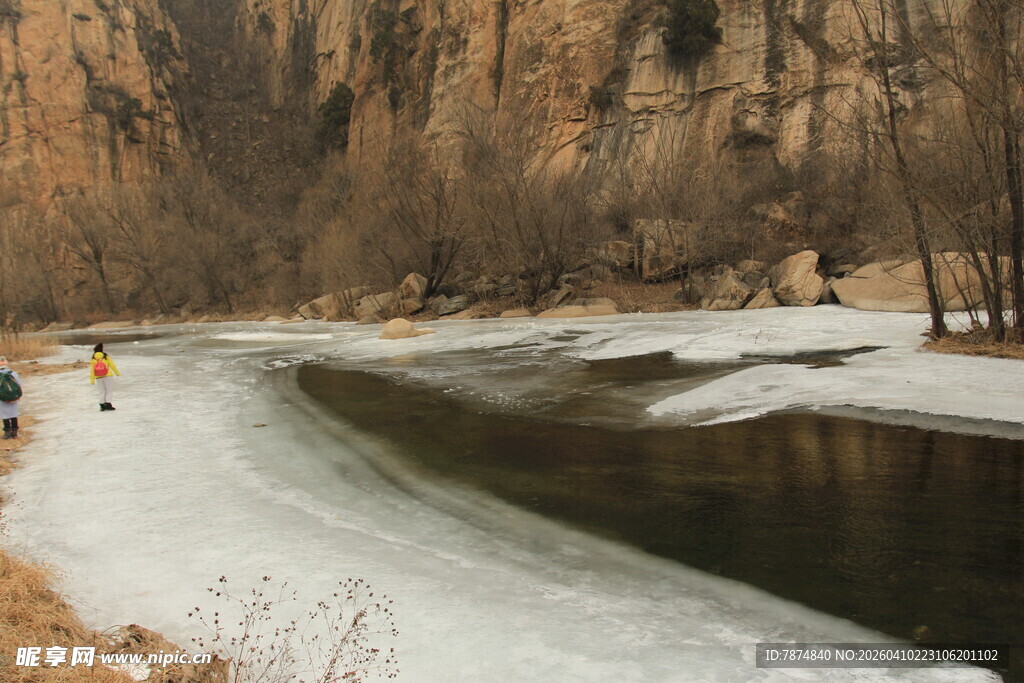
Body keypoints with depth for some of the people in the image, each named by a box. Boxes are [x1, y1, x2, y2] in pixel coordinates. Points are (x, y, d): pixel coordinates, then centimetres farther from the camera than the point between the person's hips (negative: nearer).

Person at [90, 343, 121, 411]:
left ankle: (102, 405, 5)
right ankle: (108, 404, -7)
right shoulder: (106, 357, -4)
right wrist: (117, 373, 6)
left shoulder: (93, 360, 2)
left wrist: (92, 380, 6)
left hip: (98, 378, 3)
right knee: (109, 391, 3)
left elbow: (91, 370, 2)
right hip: (108, 376, -3)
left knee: (102, 392, 13)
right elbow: (112, 365, -3)